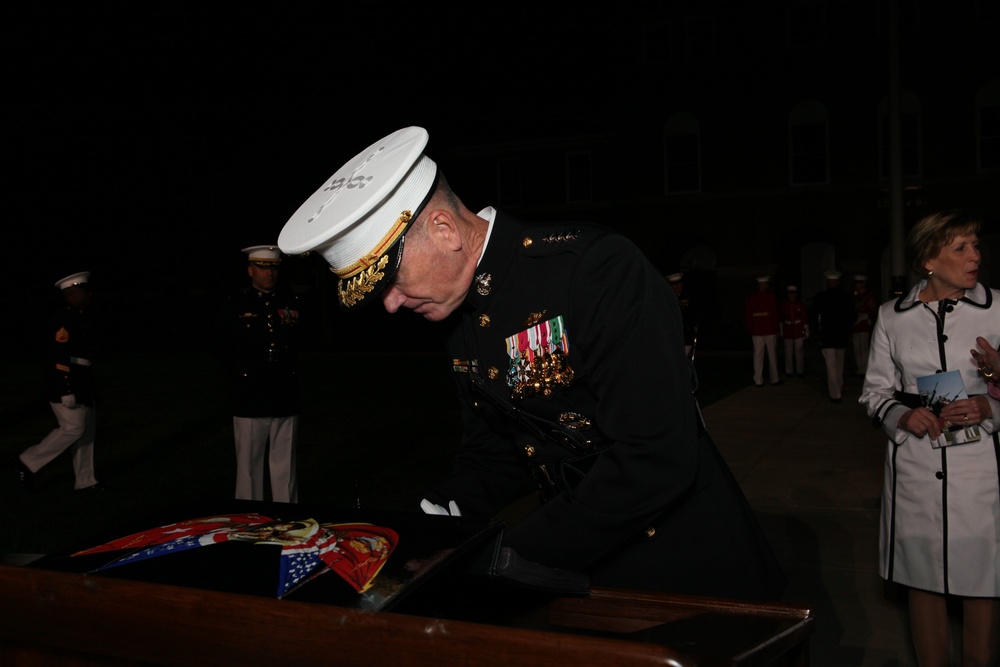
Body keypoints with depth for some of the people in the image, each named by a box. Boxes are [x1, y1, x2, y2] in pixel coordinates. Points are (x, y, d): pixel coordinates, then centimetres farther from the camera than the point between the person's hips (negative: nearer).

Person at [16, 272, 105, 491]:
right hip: (65, 386, -10)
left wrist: (89, 387, 22)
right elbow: (60, 358, -22)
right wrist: (67, 392, -25)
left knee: (87, 431, 10)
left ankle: (84, 480, 17)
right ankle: (28, 461, 8)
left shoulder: (81, 318, 14)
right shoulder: (63, 321, -16)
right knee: (73, 428, -7)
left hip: (84, 386, 10)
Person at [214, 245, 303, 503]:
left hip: (286, 400, 2)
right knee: (249, 467, 4)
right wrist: (242, 374, -2)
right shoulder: (234, 306, 4)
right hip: (250, 400, -2)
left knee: (285, 469, 7)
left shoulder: (290, 304, 12)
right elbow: (223, 351, 4)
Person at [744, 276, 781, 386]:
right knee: (772, 355, 6)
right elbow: (775, 314, -5)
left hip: (756, 332, 2)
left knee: (758, 356, 2)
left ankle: (758, 380, 1)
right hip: (770, 331, -2)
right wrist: (776, 330, 2)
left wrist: (750, 331, 12)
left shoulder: (751, 298, 5)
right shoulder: (771, 296, -4)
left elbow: (748, 316, 5)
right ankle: (774, 379, 11)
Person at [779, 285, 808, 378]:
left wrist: (806, 331, 1)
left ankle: (800, 371, 9)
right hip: (788, 333, 1)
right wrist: (780, 331, 9)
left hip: (799, 332, -1)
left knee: (799, 352, 1)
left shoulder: (801, 305, -1)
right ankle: (789, 371, 12)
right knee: (788, 352, 4)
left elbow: (805, 318, 2)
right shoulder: (783, 305, 1)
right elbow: (780, 319, 7)